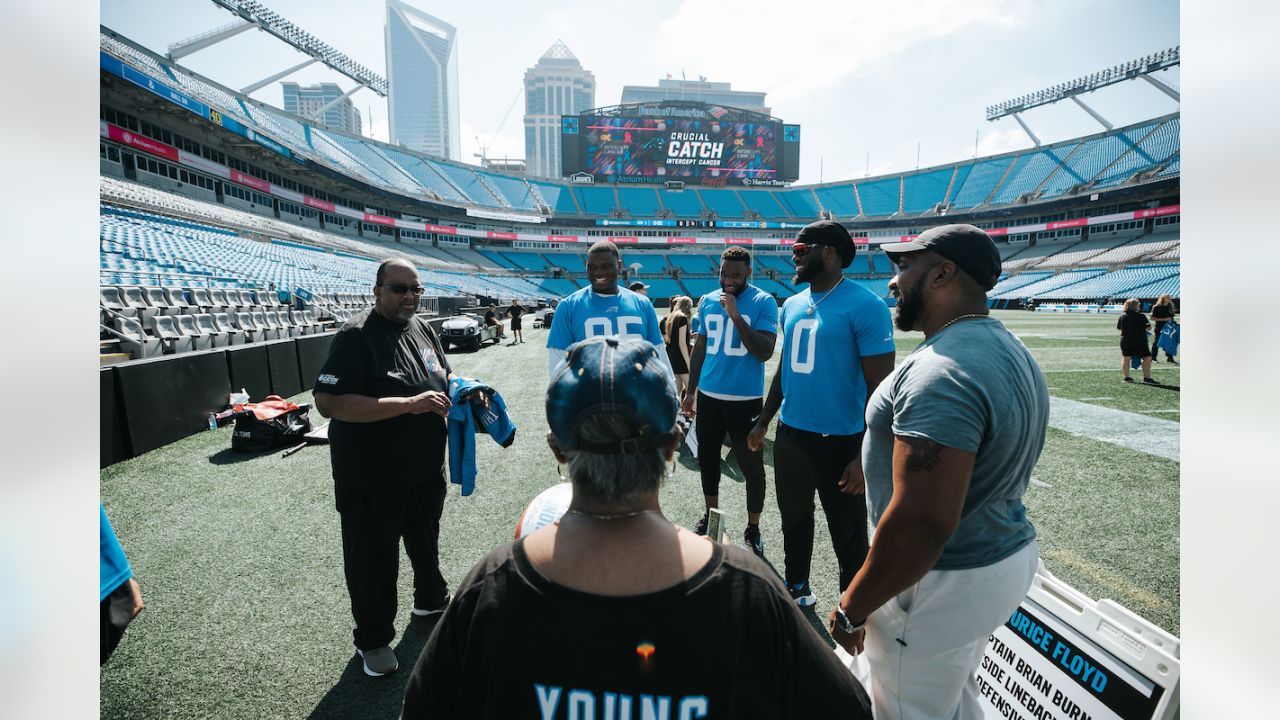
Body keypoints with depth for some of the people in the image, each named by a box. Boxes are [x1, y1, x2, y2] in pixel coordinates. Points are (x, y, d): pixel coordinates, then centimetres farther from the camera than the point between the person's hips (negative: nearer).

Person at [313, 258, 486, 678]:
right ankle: (373, 639, 32)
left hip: (425, 470, 7)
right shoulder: (357, 336, -18)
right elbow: (329, 403, -27)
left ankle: (431, 599, 50)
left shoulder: (422, 329, 4)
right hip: (372, 481, -6)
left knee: (426, 543, 26)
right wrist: (409, 404, -31)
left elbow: (443, 376, 20)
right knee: (373, 561, 11)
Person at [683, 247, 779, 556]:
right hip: (708, 396, 5)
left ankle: (753, 530, 23)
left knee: (752, 466, 5)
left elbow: (764, 352, -18)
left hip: (746, 400, -5)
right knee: (707, 459, 17)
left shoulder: (764, 302, -9)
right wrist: (690, 391, 13)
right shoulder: (707, 301, 5)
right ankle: (710, 516, 37)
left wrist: (736, 316, -24)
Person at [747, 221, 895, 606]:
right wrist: (763, 423, 18)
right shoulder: (791, 305, 8)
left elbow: (880, 387, -16)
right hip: (789, 433, 7)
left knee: (848, 535, 7)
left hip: (839, 441, -7)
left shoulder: (865, 306, -15)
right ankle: (796, 587, 44)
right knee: (794, 517, 22)